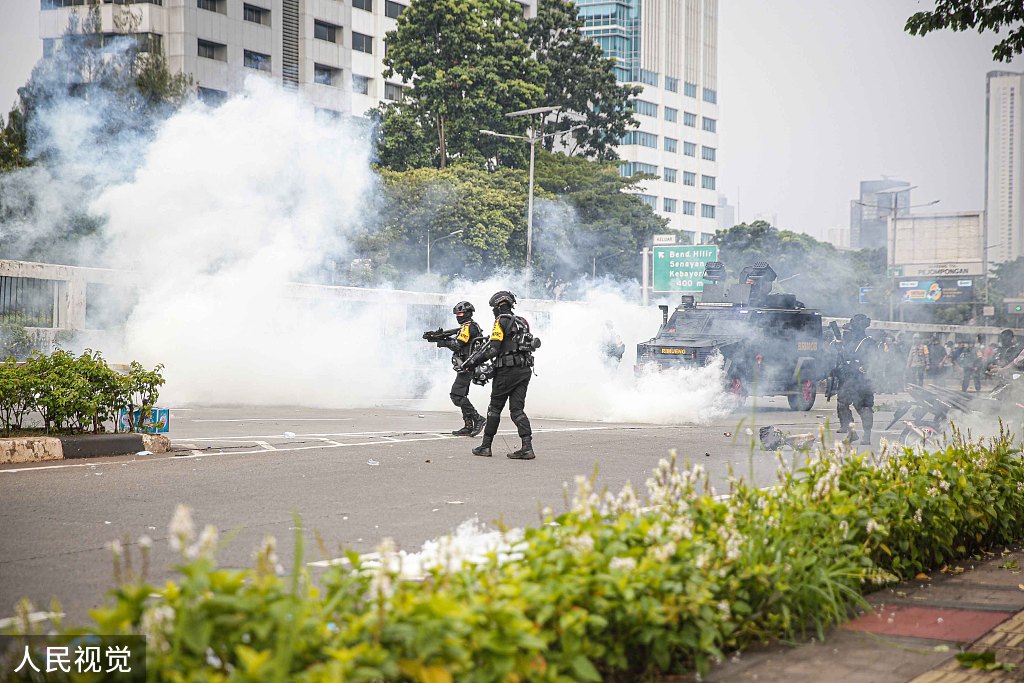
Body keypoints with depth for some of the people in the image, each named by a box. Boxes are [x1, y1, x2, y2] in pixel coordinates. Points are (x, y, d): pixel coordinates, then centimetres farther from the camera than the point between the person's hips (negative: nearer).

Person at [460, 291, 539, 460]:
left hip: (508, 370, -6)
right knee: (517, 409, 3)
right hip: (525, 370, 6)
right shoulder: (522, 322, 17)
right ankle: (527, 447, -11)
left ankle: (486, 446, 12)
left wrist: (472, 361, -6)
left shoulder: (502, 321, -6)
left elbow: (492, 348, -14)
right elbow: (535, 343, 20)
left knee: (495, 408, 6)